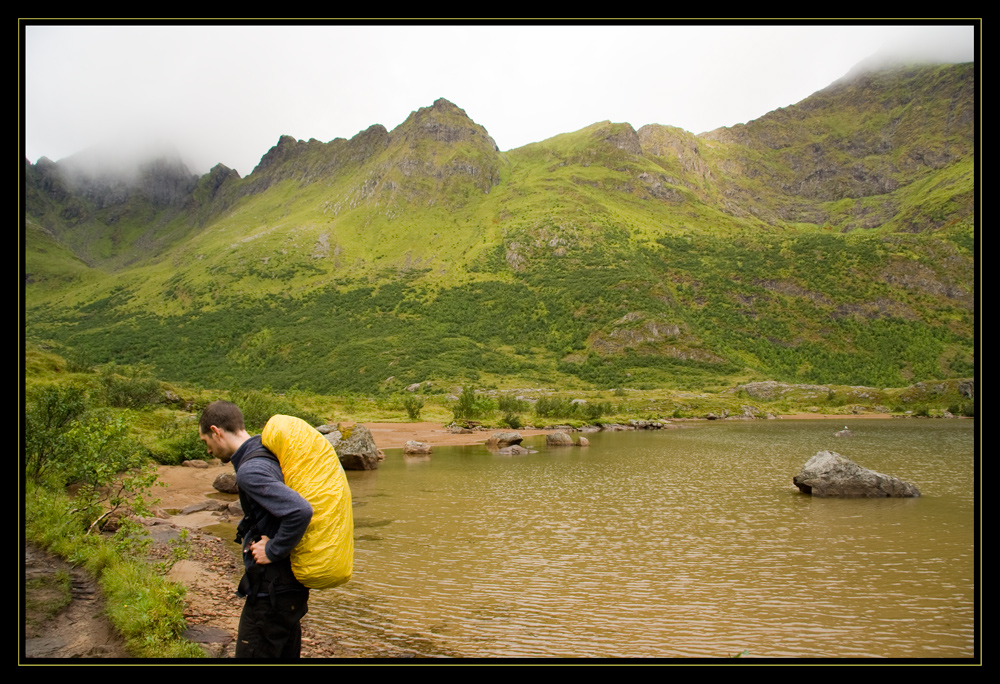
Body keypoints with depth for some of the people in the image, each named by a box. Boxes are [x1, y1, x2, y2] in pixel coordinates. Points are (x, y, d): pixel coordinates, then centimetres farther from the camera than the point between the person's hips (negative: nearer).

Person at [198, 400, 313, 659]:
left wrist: (272, 551, -20)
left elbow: (300, 511, -34)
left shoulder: (250, 471, -22)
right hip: (291, 586, 10)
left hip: (271, 593, -9)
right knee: (286, 653, 20)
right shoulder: (268, 455, 7)